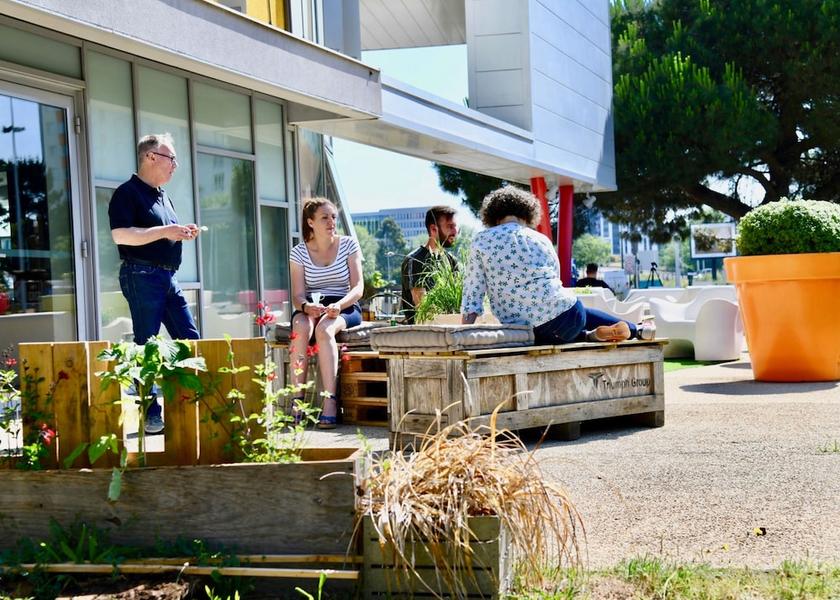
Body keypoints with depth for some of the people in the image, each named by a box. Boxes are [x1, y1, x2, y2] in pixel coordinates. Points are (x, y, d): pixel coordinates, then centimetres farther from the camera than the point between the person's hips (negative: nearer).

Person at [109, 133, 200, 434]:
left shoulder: (162, 196, 20)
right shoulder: (128, 193, -8)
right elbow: (121, 235, -19)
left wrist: (183, 234, 8)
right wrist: (164, 231, -21)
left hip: (169, 277, 9)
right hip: (142, 276, -9)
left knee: (190, 339, 5)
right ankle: (151, 415, -1)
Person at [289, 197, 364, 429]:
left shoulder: (348, 245, 2)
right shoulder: (299, 253, 5)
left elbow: (358, 288, -5)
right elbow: (297, 296, -2)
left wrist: (338, 306, -25)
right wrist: (306, 307, -27)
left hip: (345, 308, -1)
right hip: (310, 309, 1)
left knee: (324, 329, -36)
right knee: (301, 327, -34)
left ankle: (330, 401, -42)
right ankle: (297, 400, -37)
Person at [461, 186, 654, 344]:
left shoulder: (480, 241, 4)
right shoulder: (541, 239, 11)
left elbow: (472, 294, 1)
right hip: (564, 316, 2)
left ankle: (588, 335, 10)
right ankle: (635, 330, 42)